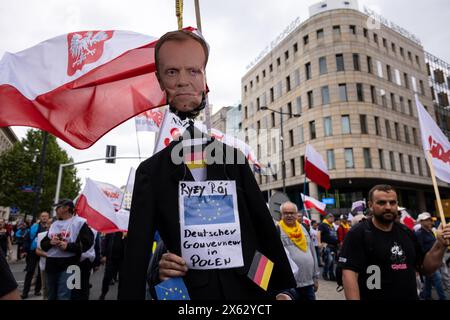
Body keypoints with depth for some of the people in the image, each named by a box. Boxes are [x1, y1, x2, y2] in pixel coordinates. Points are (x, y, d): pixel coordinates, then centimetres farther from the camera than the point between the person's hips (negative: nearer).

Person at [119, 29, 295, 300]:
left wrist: (284, 289, -2)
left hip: (250, 289, 2)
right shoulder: (151, 172, -6)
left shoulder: (233, 158, -3)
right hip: (189, 294, -1)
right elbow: (136, 254, -7)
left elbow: (265, 229, -1)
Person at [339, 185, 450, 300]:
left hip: (411, 297, 6)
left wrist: (440, 245, -4)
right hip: (374, 296, -6)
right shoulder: (358, 233, -17)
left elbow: (425, 268, 10)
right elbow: (349, 273, -22)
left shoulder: (406, 232, 4)